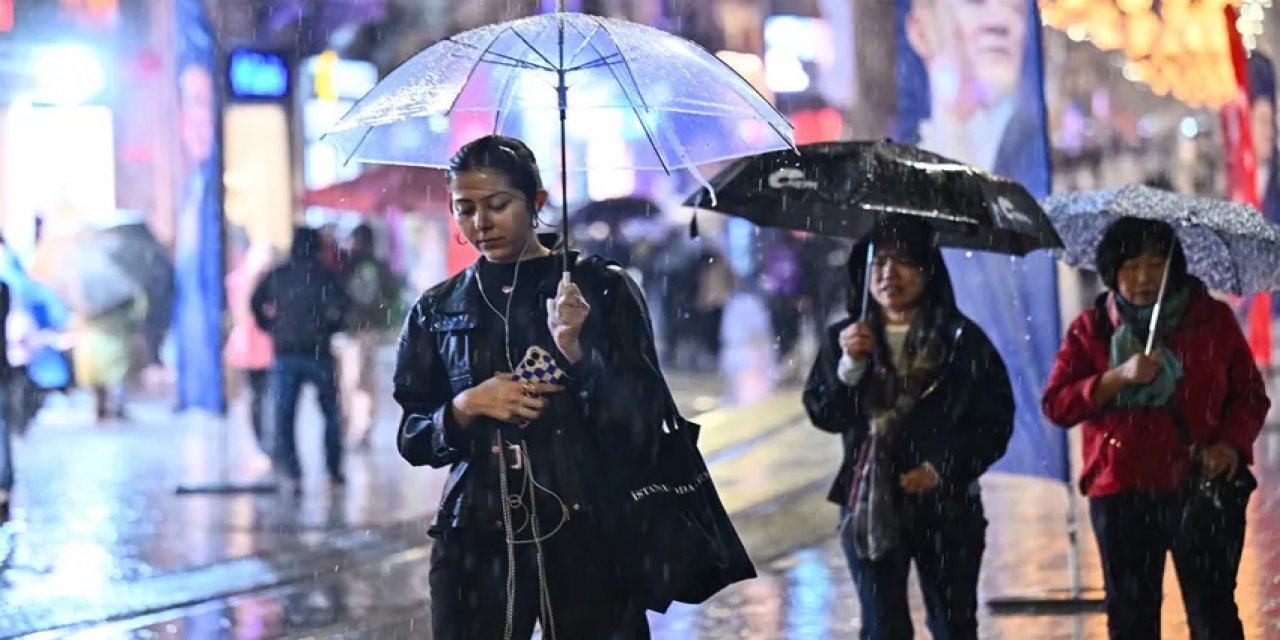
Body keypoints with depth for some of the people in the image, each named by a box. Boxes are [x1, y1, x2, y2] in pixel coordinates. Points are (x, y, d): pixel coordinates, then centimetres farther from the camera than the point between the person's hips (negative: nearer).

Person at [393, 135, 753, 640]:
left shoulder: (603, 289, 2)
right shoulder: (438, 310, 10)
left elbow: (646, 422, -3)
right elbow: (412, 440, 11)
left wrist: (578, 354, -18)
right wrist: (465, 408, -9)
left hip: (589, 539, -2)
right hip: (476, 542, 2)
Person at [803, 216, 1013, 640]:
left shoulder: (962, 339, -2)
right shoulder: (845, 338, 6)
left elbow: (996, 419, -3)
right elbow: (823, 415, -1)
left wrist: (943, 469, -15)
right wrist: (849, 365, -18)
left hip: (946, 505, -1)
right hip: (870, 505, 1)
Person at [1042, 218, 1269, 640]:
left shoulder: (1214, 320, 5)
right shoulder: (1091, 330, 6)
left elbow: (1251, 395, 10)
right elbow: (1055, 404, -4)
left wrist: (1232, 443, -9)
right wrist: (1119, 377, -17)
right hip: (1121, 494, 2)